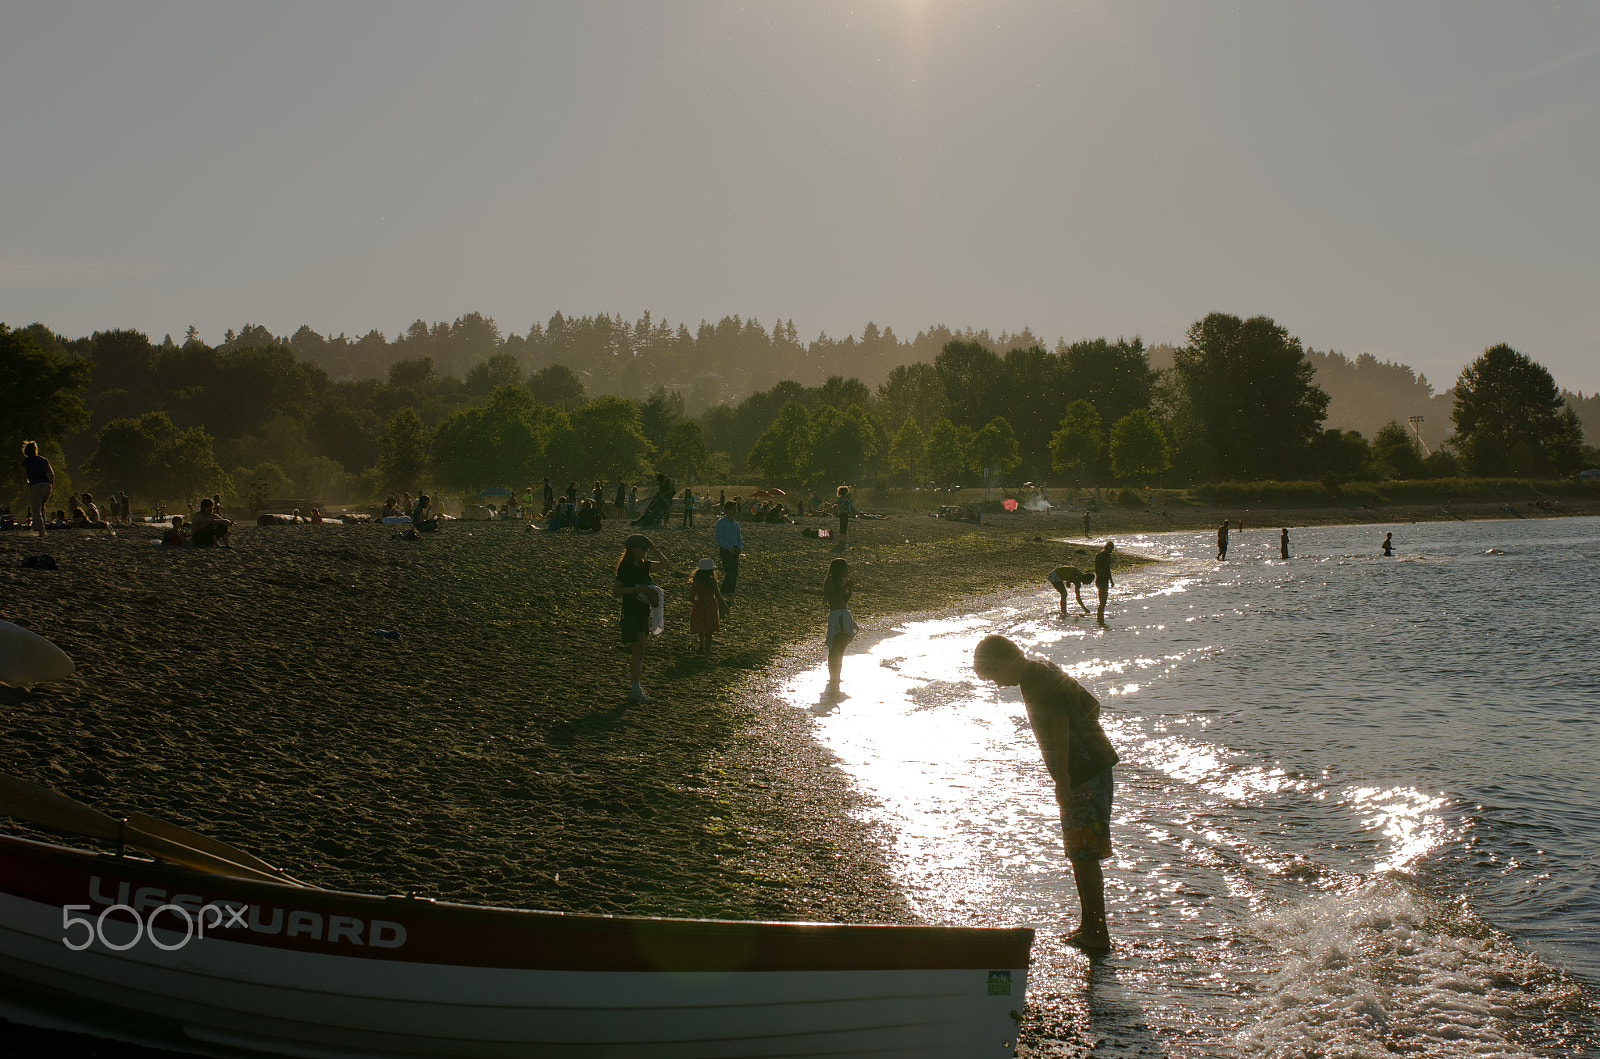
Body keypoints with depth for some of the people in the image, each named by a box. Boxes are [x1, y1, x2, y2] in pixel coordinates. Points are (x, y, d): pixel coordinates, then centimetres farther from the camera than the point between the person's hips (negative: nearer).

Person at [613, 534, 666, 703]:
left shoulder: (643, 565, 9)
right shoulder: (625, 567, -13)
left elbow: (664, 563, 21)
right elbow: (615, 590, -19)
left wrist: (655, 551, 5)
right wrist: (637, 589, -24)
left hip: (643, 611, 8)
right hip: (631, 611, -8)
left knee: (637, 652, 13)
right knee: (638, 651, -12)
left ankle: (635, 687, 20)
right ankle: (636, 691, -11)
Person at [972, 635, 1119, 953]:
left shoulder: (1036, 681, -15)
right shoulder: (1047, 672, 16)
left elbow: (1059, 721, -28)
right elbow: (1091, 706, 24)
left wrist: (1062, 778, -28)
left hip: (1084, 777, -10)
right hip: (1094, 769, 10)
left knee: (1084, 857, -4)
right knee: (1079, 854, 17)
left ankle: (1097, 933, 1)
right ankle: (1089, 925, 25)